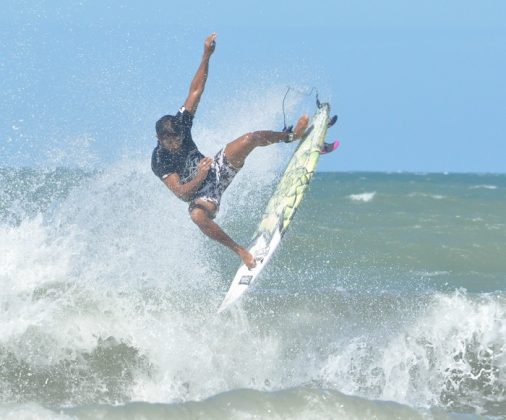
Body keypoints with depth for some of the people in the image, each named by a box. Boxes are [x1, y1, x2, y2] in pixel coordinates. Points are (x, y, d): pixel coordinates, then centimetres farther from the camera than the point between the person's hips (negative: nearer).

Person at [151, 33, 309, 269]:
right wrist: (199, 178, -48)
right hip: (200, 193, -5)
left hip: (217, 169, 5)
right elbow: (182, 194, -30)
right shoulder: (159, 161, -26)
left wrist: (206, 56, -20)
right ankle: (240, 251, -28)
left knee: (251, 138, -15)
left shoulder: (180, 124, -14)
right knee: (198, 216, -41)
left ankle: (292, 135, 14)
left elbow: (196, 90, -12)